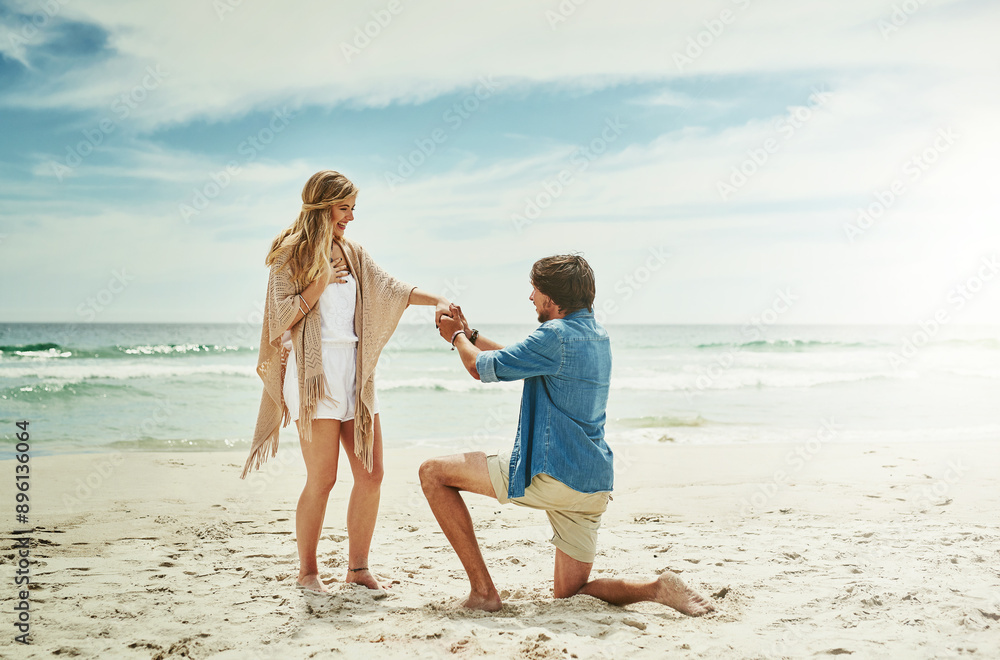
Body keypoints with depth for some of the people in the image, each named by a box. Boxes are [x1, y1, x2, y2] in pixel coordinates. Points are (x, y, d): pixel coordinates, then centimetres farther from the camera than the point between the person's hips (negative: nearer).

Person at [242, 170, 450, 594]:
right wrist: (320, 283, -11)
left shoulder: (351, 254, 16)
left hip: (355, 374, 6)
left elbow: (390, 288, 12)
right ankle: (307, 571, 11)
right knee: (322, 479, -5)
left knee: (371, 475, 4)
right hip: (314, 374, -6)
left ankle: (357, 567, 17)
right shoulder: (291, 255, -1)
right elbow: (282, 318, -6)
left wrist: (436, 299, -1)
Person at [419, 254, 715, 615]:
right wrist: (470, 334, 30)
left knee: (433, 473, 0)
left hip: (550, 475, -9)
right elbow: (521, 359, 27)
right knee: (569, 594, 19)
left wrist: (457, 337, 16)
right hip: (594, 486, 9)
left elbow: (483, 368, -4)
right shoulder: (596, 334, 14)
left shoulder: (557, 335, -14)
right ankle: (657, 587, -4)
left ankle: (482, 590, -4)